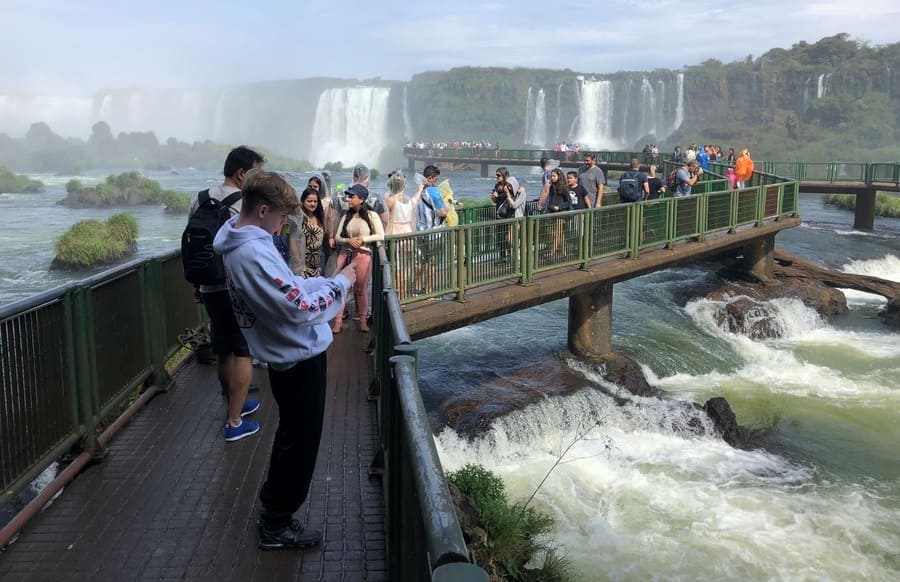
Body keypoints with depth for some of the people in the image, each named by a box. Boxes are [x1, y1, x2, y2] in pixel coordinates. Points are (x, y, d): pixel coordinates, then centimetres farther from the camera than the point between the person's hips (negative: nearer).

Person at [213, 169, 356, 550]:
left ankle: (273, 498, 46)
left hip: (287, 354, 10)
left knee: (290, 433, 27)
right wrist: (341, 283, -15)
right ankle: (276, 526, 21)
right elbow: (299, 308, -28)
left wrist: (329, 279, 3)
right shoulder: (254, 252, -28)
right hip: (300, 357, -10)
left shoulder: (243, 242, 4)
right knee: (301, 441, 6)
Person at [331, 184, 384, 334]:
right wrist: (348, 241, -10)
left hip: (363, 255, -3)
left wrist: (363, 239, -11)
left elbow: (381, 236, -4)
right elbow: (337, 237, 10)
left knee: (360, 289, 4)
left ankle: (363, 320, 21)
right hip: (345, 253, 3)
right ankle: (338, 321, 4)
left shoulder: (372, 215, -1)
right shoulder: (346, 216, 9)